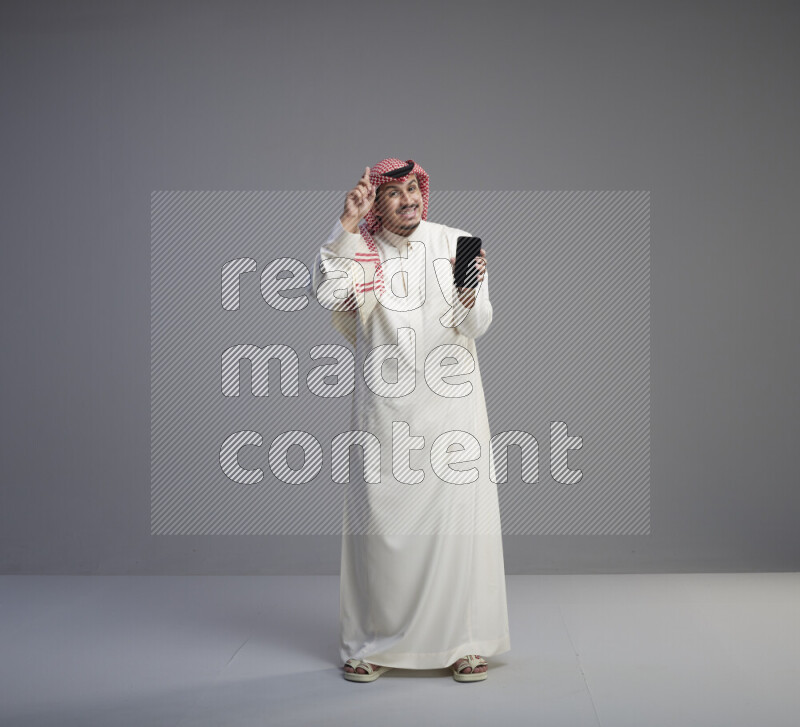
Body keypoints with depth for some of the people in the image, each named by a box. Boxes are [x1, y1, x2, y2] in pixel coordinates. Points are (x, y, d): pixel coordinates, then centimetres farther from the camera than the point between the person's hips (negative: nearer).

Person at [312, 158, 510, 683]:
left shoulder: (454, 243, 3)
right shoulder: (359, 250, 3)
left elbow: (477, 327, -5)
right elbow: (327, 293, -17)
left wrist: (471, 292, -26)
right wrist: (348, 224, -19)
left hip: (450, 401, 0)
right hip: (385, 406, 0)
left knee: (459, 515, -1)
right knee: (380, 518, 2)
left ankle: (466, 641, 11)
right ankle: (375, 643, 15)